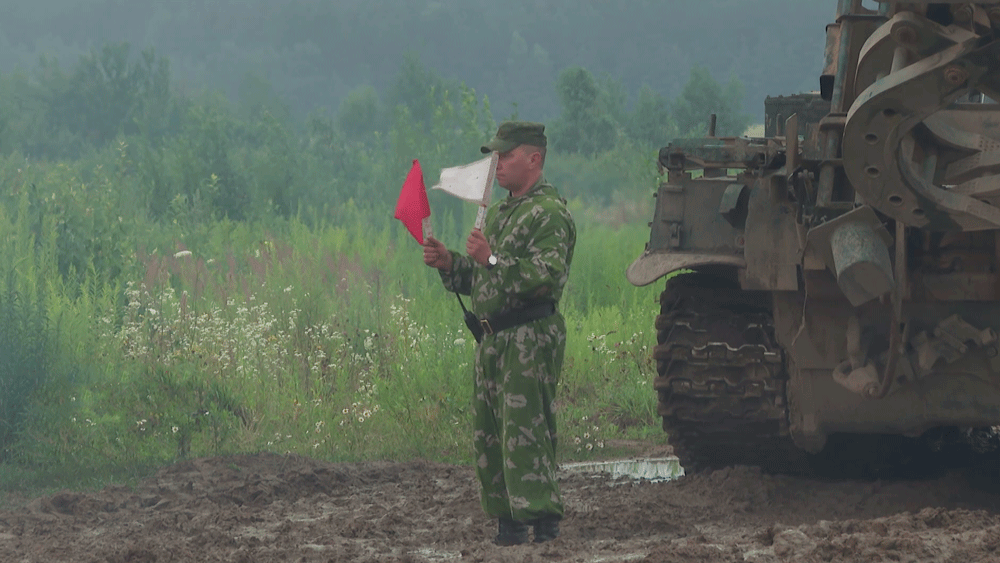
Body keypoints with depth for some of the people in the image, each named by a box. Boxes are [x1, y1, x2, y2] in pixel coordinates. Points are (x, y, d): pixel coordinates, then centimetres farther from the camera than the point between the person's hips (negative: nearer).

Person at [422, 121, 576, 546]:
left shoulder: (549, 213, -9)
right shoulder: (498, 213, 22)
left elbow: (547, 277, -22)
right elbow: (480, 279, 28)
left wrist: (492, 260, -25)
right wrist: (449, 264, 9)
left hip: (531, 337, -10)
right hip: (492, 336, 10)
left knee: (524, 429, -13)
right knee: (487, 433, 8)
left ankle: (539, 519, -13)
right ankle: (506, 516, 12)